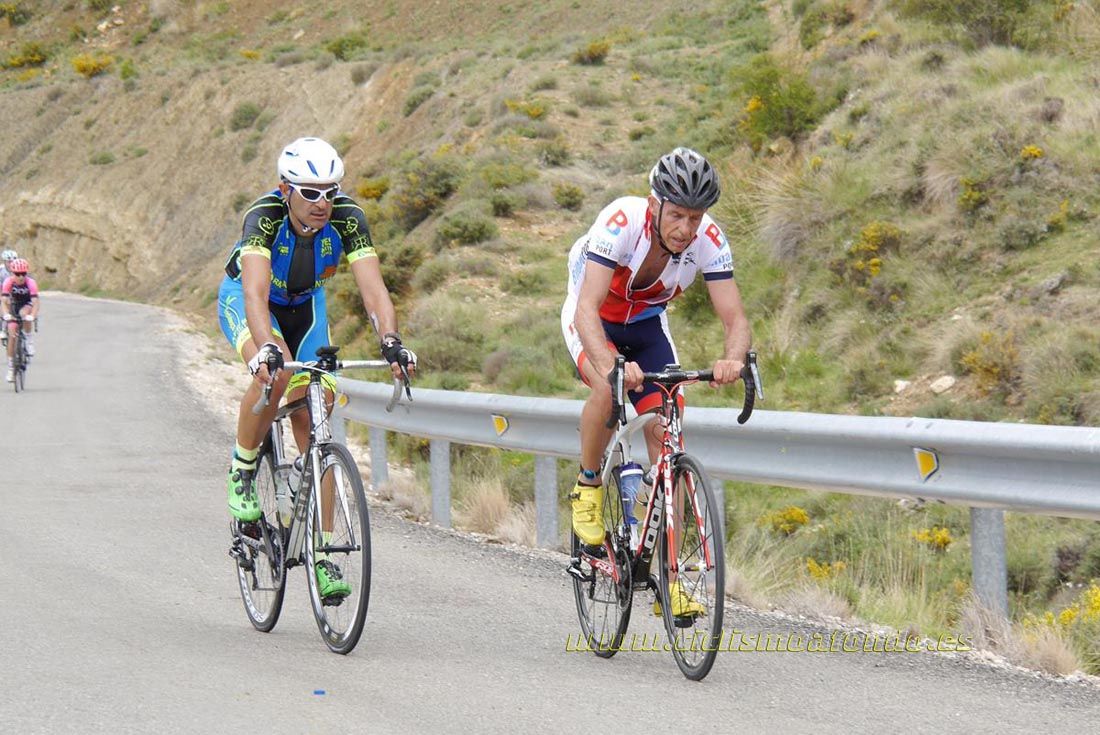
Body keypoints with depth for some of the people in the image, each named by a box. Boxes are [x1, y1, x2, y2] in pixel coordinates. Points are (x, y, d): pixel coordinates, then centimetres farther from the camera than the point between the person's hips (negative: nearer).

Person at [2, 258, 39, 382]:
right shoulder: (8, 282, -23)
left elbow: (35, 302, -33)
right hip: (14, 307, 2)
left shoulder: (30, 282, -27)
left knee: (25, 313, -38)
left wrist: (32, 316, -50)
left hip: (27, 306, -2)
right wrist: (6, 315, -46)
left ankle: (29, 338, -14)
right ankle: (10, 368, -3)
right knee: (11, 335, -11)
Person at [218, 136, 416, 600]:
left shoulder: (347, 218, -27)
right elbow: (256, 293, -47)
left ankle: (321, 555, -1)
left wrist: (390, 342, -53)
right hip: (244, 300, -3)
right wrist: (266, 349, -64)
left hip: (305, 304, 3)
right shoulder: (264, 216, -35)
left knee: (313, 423, -6)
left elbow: (373, 287, -36)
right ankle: (242, 473, -10)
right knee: (275, 376, -35)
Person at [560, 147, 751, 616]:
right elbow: (588, 309, -43)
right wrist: (611, 365, -61)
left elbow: (736, 319, -28)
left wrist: (732, 359, -51)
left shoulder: (708, 239, -25)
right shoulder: (621, 221, -35)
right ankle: (588, 486, -6)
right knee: (609, 388, -35)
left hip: (647, 323, 3)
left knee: (664, 434, -11)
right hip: (594, 319, -3)